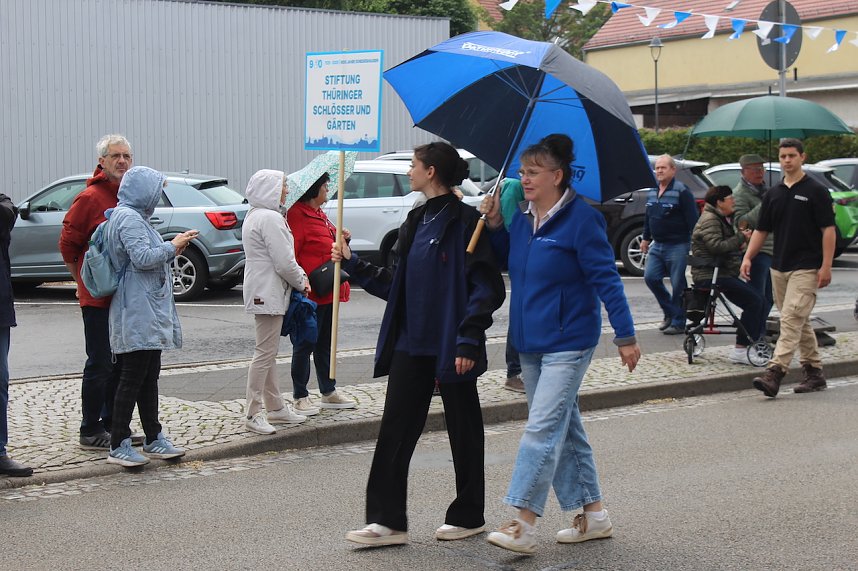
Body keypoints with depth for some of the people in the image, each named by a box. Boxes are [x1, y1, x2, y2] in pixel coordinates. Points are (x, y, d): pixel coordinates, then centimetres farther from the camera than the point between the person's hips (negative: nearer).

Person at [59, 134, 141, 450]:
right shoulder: (89, 198, -12)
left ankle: (112, 424, 24)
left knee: (119, 363, 13)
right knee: (100, 364, -3)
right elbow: (68, 246, -9)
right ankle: (90, 432, 5)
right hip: (98, 296, -7)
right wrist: (87, 283, -1)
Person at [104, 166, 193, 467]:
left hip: (149, 312, 11)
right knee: (133, 378, -7)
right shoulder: (128, 218, -14)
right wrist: (173, 246, -11)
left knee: (149, 377, 13)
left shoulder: (135, 216, 19)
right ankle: (119, 445, -3)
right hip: (137, 311, -11)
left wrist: (171, 249, 12)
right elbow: (142, 258, -22)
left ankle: (153, 438, 19)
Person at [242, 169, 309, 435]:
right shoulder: (270, 218, -18)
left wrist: (300, 276, 7)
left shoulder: (255, 215, 16)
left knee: (268, 352, 17)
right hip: (269, 293, -11)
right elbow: (284, 262, -20)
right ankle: (254, 413, -4)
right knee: (265, 353, -7)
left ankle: (275, 406, 26)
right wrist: (302, 282, -4)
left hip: (261, 291, 11)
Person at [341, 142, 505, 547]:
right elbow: (394, 284, 18)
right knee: (395, 431, 4)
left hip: (450, 347, -8)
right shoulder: (417, 221, 13)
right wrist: (353, 265, 12)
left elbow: (486, 288, -16)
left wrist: (468, 340, -21)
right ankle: (388, 521, 8)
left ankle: (468, 516, 21)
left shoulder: (464, 221, -12)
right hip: (411, 344, 8)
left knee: (463, 430, 8)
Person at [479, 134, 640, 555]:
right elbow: (509, 262, 22)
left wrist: (625, 335, -14)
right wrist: (494, 225, 5)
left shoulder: (581, 219, -14)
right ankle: (593, 515, 23)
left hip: (567, 342, -8)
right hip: (530, 342, 8)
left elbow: (605, 278, -13)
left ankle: (524, 526, -13)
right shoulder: (522, 217, 7)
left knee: (542, 429, -13)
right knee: (564, 428, 13)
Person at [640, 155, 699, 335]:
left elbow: (692, 220, -12)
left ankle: (678, 322, 8)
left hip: (677, 246, -7)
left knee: (678, 285, -2)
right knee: (650, 277, 0)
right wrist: (646, 238, 24)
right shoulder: (652, 192, 12)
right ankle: (669, 312, 18)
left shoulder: (682, 192, -10)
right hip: (657, 245, 7)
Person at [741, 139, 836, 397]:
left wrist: (826, 266, -14)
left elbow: (828, 230, -7)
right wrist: (748, 257, 1)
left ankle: (775, 372, -23)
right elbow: (761, 230, 14)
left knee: (792, 319, -15)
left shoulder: (816, 191, -5)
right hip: (779, 266, 7)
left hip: (806, 268, -7)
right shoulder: (773, 193, 11)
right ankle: (814, 371, 22)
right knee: (799, 322, 12)